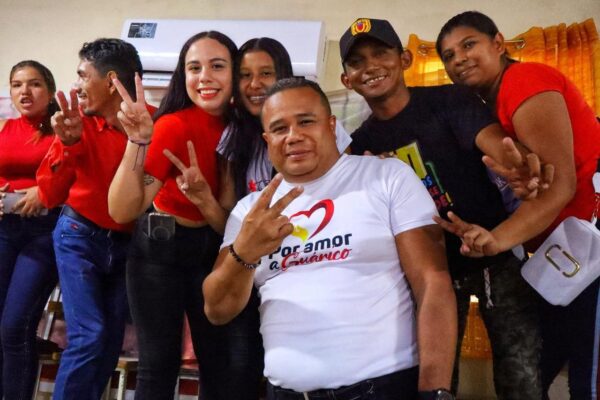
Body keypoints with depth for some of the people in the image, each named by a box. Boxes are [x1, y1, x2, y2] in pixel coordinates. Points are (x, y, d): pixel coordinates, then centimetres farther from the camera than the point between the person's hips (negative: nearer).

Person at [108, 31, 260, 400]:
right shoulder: (174, 125, -20)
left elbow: (230, 222, 1)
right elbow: (122, 210, -27)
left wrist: (204, 196, -20)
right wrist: (139, 142, -38)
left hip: (213, 251, 5)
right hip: (160, 248, -5)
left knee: (230, 366, 6)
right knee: (160, 363, -2)